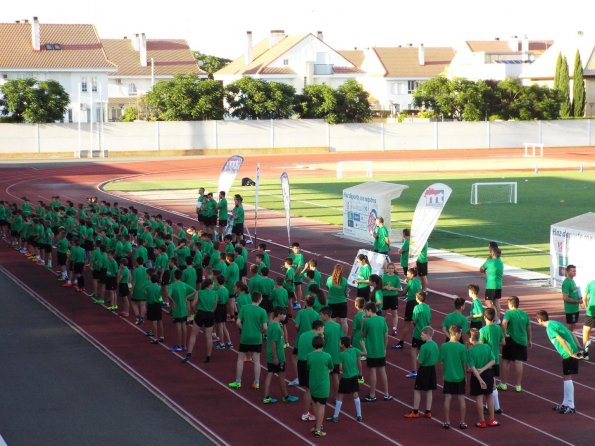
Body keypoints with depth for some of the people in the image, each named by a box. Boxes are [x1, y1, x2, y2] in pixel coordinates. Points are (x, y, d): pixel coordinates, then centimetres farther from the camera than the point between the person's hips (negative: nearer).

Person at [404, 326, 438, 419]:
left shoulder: (424, 347, -21)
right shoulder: (435, 345, 2)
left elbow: (420, 361, -20)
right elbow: (437, 359, 8)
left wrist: (418, 357, -1)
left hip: (424, 370, -7)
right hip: (432, 369, 7)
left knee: (417, 390, 4)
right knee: (429, 390, 13)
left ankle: (415, 412, 8)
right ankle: (428, 412, 16)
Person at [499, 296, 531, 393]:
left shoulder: (509, 313, -9)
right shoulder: (525, 314, 7)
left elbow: (504, 323, -27)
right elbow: (529, 328, 13)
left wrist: (504, 334, -16)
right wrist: (529, 340, 23)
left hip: (510, 340, -4)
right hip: (522, 341, 4)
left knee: (506, 361, 9)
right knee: (519, 362, 4)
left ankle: (503, 384, 14)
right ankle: (518, 385, 5)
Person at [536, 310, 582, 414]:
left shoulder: (549, 328, -12)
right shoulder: (555, 323, 16)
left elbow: (562, 341, -22)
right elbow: (572, 334, 18)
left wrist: (571, 354, -19)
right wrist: (579, 349, 14)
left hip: (568, 355, -9)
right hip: (573, 353, 9)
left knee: (567, 378, -4)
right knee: (566, 378, 16)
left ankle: (571, 406, -2)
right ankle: (566, 404, 23)